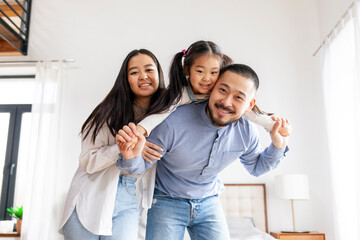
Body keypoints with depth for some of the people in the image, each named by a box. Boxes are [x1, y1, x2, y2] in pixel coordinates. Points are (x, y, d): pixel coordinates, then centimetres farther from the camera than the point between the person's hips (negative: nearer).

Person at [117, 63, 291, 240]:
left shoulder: (247, 132, -14)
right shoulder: (173, 122, -30)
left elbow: (256, 167, 7)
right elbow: (140, 166, -20)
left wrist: (278, 146, -11)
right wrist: (131, 157, -43)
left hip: (209, 203, 3)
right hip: (167, 203, -3)